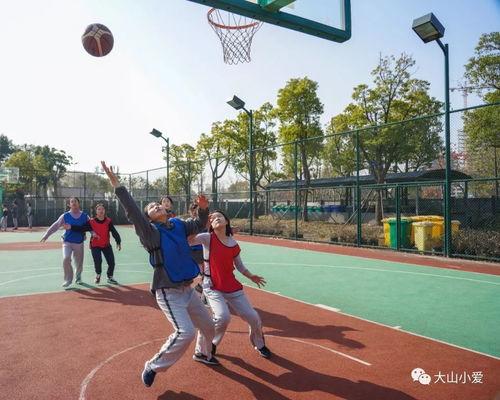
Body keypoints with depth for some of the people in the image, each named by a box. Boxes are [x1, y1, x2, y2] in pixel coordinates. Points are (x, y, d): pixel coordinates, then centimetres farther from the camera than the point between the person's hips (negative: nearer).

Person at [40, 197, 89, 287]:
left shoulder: (85, 216, 1)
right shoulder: (65, 216, -1)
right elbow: (55, 226, -1)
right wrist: (46, 235, -8)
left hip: (79, 243, 1)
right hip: (67, 242, -1)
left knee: (79, 262, 6)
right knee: (66, 259, -18)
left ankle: (78, 278, 31)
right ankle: (68, 279, 0)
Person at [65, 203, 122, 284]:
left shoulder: (108, 221, -8)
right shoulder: (91, 222, -10)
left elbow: (114, 232, -13)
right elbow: (82, 228, -14)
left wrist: (118, 242, -21)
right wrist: (71, 227, -28)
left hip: (106, 245, 2)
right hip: (95, 245, -2)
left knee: (111, 262, 0)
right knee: (98, 261, -15)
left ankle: (110, 277, 25)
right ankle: (98, 275, 18)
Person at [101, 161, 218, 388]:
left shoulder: (179, 225, 5)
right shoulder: (151, 232, -13)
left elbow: (200, 225, 17)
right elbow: (133, 213, -27)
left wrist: (203, 208, -4)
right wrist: (116, 185, -36)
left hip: (187, 289, 7)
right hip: (168, 292, -7)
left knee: (208, 326, 18)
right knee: (185, 333, -20)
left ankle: (203, 354, 49)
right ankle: (153, 367, 3)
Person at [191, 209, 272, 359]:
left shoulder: (233, 244, 0)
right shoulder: (207, 238, -10)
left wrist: (251, 276, 4)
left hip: (232, 287, 4)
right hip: (212, 288, -3)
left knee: (253, 318, 3)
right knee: (223, 317, -25)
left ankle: (259, 345, 36)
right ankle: (210, 345, 8)